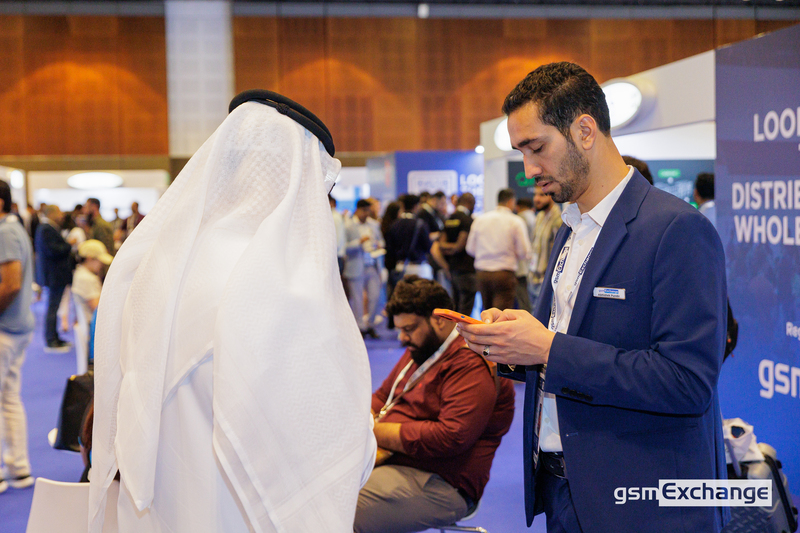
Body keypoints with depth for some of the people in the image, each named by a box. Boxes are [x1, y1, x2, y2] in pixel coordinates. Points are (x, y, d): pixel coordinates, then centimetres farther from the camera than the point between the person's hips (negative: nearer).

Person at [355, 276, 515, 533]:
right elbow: (383, 396, 27)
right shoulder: (420, 350, 18)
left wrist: (376, 432, -19)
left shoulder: (472, 363, -15)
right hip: (384, 458, 10)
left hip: (439, 483, -10)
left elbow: (452, 437, -25)